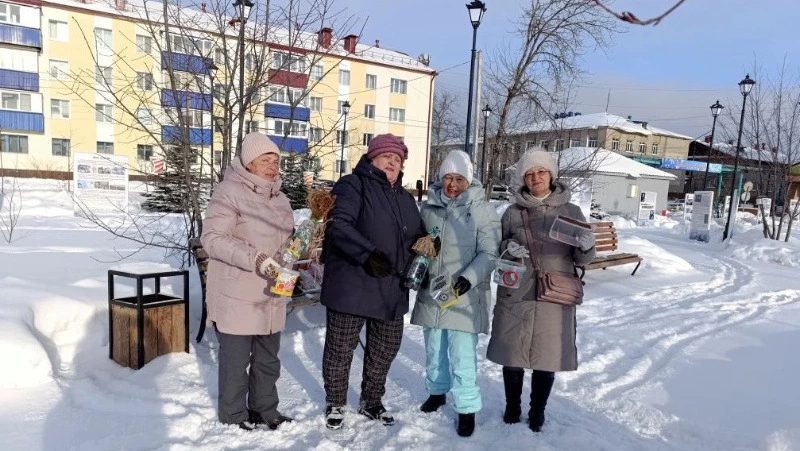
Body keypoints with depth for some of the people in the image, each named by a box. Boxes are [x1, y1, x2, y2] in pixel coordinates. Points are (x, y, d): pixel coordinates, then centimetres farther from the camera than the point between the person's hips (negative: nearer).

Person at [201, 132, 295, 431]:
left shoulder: (279, 198, 12)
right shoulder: (230, 191, -11)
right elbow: (212, 238, -18)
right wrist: (254, 259, -27)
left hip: (271, 295, 7)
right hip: (238, 296, -7)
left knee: (268, 359, 17)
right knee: (236, 359, 6)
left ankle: (265, 409, 34)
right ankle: (233, 415, 25)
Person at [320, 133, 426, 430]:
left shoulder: (404, 198, 16)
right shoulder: (354, 185, -6)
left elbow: (418, 235, 25)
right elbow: (339, 225, -21)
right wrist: (367, 253, -33)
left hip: (391, 290, 7)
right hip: (351, 285, -6)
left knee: (386, 348, 16)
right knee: (340, 348, 7)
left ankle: (371, 401, 37)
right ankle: (335, 403, 30)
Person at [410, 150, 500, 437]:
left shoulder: (482, 211, -7)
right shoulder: (428, 207, 4)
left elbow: (489, 253, -9)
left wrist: (468, 278, -22)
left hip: (465, 297, -4)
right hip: (431, 293, 4)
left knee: (462, 356, -2)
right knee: (433, 349, 18)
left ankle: (467, 408, 15)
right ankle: (436, 391, 40)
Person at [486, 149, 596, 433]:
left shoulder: (571, 211, 4)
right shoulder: (513, 212, 3)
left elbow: (581, 259, 5)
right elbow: (495, 248, 9)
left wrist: (586, 247, -17)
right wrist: (508, 248, -14)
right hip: (516, 296, 0)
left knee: (547, 357, 8)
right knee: (513, 355, 8)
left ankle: (537, 412, 30)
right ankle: (512, 408, 31)